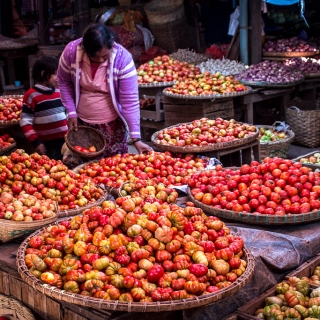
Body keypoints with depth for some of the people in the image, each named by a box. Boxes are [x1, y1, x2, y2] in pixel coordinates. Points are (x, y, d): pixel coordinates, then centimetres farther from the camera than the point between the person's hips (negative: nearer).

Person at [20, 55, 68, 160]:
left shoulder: (58, 92, 9)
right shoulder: (31, 95, -9)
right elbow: (25, 122, -11)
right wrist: (36, 142, -15)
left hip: (65, 141, 6)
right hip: (47, 145, -6)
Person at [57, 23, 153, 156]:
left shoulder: (123, 59, -22)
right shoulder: (71, 51, -17)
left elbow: (130, 101, -21)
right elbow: (64, 82, 1)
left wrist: (136, 138, -24)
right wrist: (71, 112, -7)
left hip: (112, 124, -2)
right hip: (81, 121, 2)